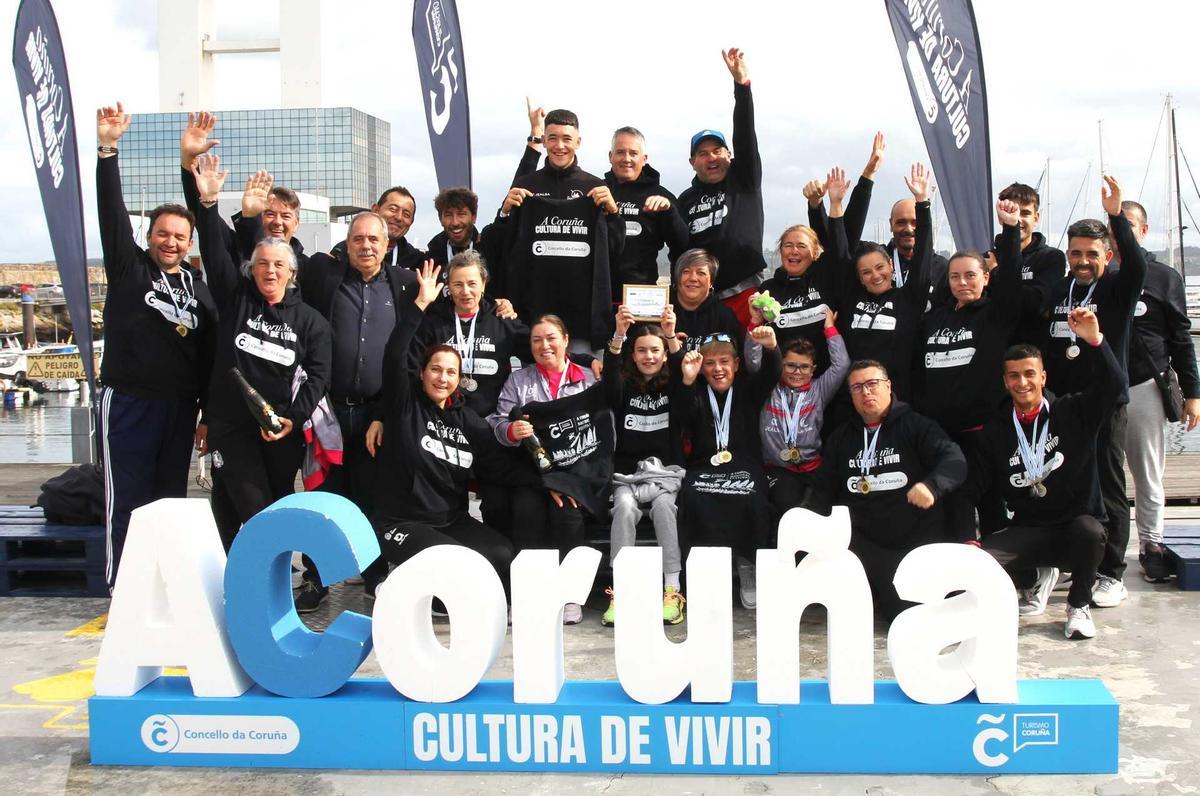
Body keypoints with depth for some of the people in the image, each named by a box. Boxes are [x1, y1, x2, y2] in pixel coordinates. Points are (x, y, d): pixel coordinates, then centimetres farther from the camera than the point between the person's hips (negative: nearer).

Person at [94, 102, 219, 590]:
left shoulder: (199, 290, 12)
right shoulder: (128, 268, 3)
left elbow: (209, 356, 12)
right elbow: (112, 213, -10)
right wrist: (107, 150, -21)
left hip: (180, 407, 4)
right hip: (128, 403, -4)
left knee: (172, 499, 9)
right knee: (127, 502, -2)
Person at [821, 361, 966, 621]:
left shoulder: (916, 426, 1)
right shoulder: (840, 438, 16)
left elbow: (955, 460, -15)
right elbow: (826, 489, 16)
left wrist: (931, 485, -38)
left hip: (917, 541, -2)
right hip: (863, 539, 2)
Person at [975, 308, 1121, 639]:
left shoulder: (1073, 412, -3)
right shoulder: (995, 430, 4)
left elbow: (1113, 383, -20)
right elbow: (977, 485, 3)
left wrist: (1094, 341, -36)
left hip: (1076, 522, -2)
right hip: (1027, 530, 2)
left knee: (1090, 531, -38)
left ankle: (1078, 606, -8)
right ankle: (1037, 577, 12)